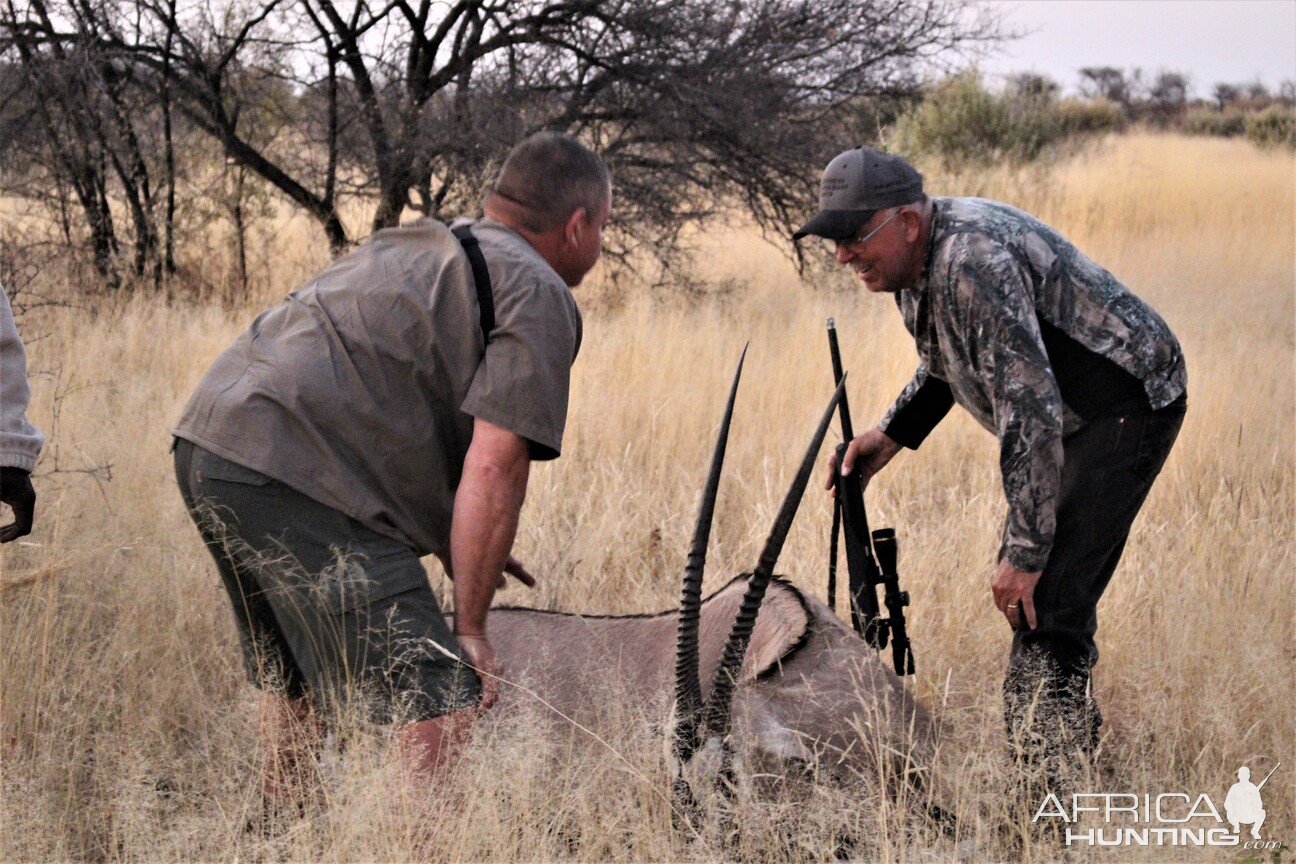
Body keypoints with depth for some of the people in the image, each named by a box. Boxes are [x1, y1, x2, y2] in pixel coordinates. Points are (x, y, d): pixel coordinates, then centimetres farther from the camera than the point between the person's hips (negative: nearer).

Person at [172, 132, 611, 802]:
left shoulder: (415, 246, 28)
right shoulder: (538, 296, 0)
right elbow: (493, 467, -10)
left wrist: (454, 547, 36)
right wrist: (470, 626, -5)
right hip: (291, 475, -10)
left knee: (295, 675, 28)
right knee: (444, 702, -10)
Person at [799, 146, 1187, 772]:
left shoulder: (973, 263, -30)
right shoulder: (913, 258, 2)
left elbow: (1030, 409, -34)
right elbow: (949, 361, 21)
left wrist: (1024, 553, -32)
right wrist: (891, 434, 8)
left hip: (1128, 404, -10)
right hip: (1074, 411, 11)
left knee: (1046, 598, -18)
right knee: (1025, 583, 14)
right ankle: (1033, 762, 28)